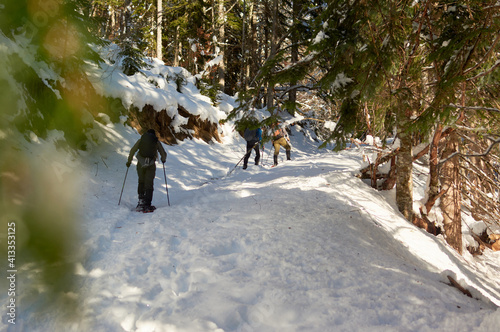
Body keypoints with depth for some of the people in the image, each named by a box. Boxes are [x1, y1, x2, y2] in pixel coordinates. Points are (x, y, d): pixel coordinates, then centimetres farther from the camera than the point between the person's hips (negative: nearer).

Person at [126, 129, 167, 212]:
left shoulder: (141, 140, 13)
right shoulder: (157, 142, 12)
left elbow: (132, 150, 7)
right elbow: (163, 154, 11)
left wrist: (129, 161, 17)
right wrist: (163, 159, 32)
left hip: (141, 164, 1)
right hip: (151, 165, -1)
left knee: (141, 182, 19)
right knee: (149, 184, 1)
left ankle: (141, 199, 11)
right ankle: (147, 204, -5)